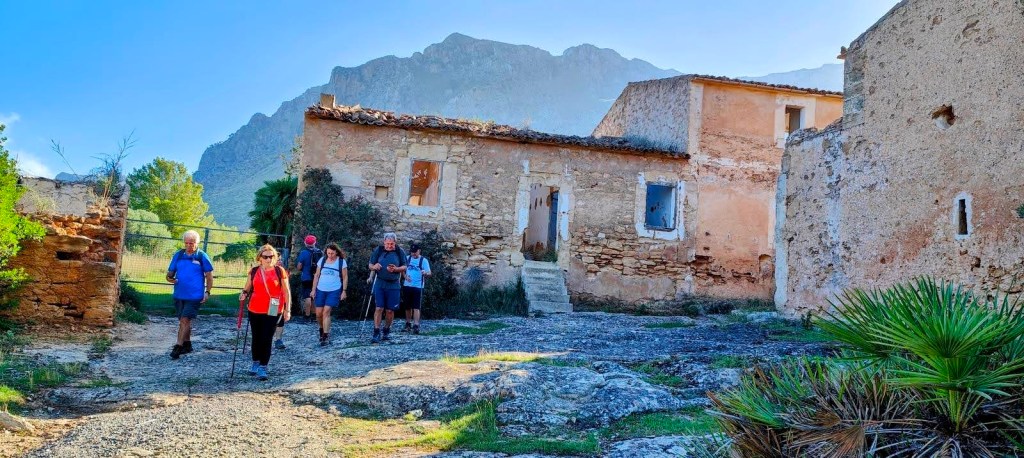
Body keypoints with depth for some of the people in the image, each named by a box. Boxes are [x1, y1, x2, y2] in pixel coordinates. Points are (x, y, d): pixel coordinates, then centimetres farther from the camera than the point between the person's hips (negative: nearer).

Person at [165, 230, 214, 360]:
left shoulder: (202, 257, -4)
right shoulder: (178, 255, 6)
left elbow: (209, 276, 0)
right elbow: (170, 273, 11)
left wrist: (207, 292, -7)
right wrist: (170, 279, -12)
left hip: (194, 296, -5)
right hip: (179, 295, 5)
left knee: (185, 320, -10)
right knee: (184, 320, 15)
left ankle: (178, 346, -7)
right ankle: (187, 345, 28)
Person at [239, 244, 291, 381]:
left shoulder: (280, 271, -5)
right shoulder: (254, 271, 4)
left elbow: (286, 291, -2)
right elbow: (247, 288, 15)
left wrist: (287, 310, -5)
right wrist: (244, 293, -8)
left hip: (272, 311, -3)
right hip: (255, 310, 3)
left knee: (266, 339, -4)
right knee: (256, 338, 15)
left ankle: (263, 367, 4)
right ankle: (255, 363, 32)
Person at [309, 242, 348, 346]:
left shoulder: (342, 262, -3)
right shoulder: (322, 260, 4)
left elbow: (345, 277, 1)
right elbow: (317, 275, 8)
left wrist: (344, 291, -4)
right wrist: (313, 290, 4)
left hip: (334, 291, -3)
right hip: (320, 290, 3)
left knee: (326, 311, -14)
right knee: (319, 313, 4)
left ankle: (326, 336, -10)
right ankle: (322, 330, 32)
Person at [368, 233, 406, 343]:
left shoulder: (400, 252, 2)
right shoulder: (378, 250, 2)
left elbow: (404, 267, 5)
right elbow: (370, 265, 8)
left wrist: (396, 269, -15)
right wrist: (374, 267, -16)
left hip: (394, 285, 1)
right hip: (380, 284, 0)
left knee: (390, 310, 6)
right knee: (379, 308, -6)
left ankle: (386, 331, 22)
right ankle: (376, 333, -4)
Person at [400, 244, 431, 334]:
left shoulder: (424, 260, -5)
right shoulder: (407, 259, 9)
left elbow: (429, 273, -12)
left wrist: (425, 273, -35)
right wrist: (405, 276, 0)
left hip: (418, 287, -5)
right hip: (407, 286, 5)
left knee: (416, 307, -10)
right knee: (407, 307, 13)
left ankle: (416, 326, -13)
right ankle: (408, 324, 27)